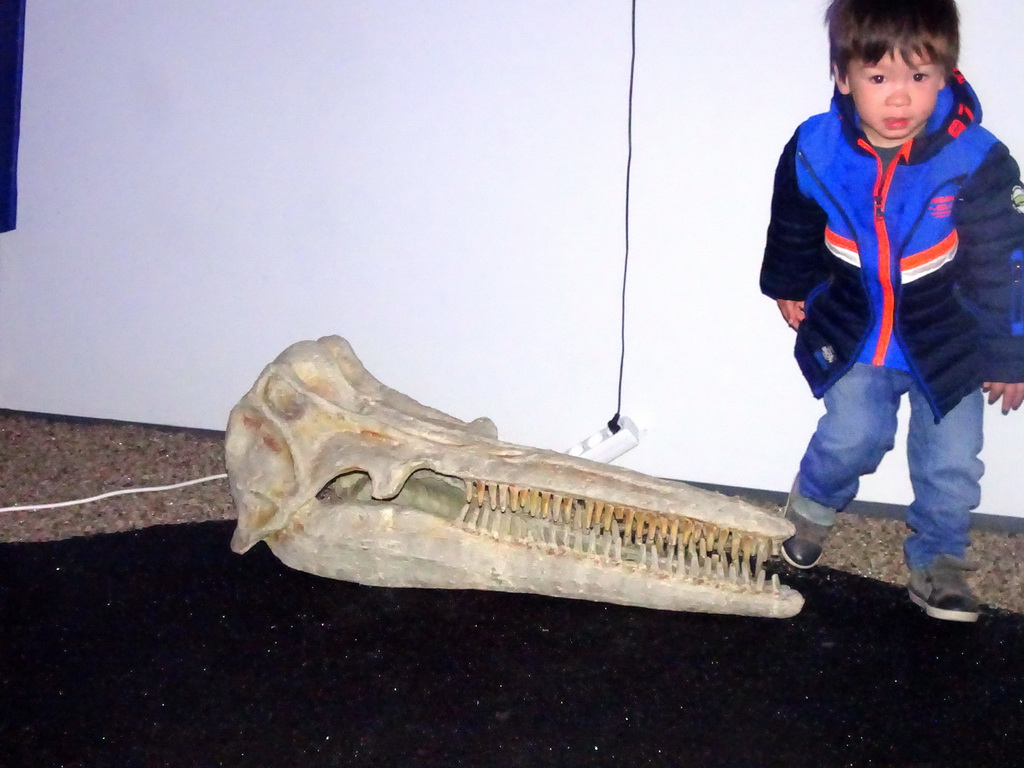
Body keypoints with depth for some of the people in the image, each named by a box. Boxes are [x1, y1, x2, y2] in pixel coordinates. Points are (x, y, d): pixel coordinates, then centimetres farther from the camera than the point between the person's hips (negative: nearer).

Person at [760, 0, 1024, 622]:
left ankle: (937, 563, 29)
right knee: (853, 437, -7)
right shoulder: (814, 152, -19)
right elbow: (794, 228, 4)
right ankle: (813, 507, 26)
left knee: (951, 464, 6)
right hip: (856, 332, 0)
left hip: (948, 342, 0)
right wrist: (790, 286, 20)